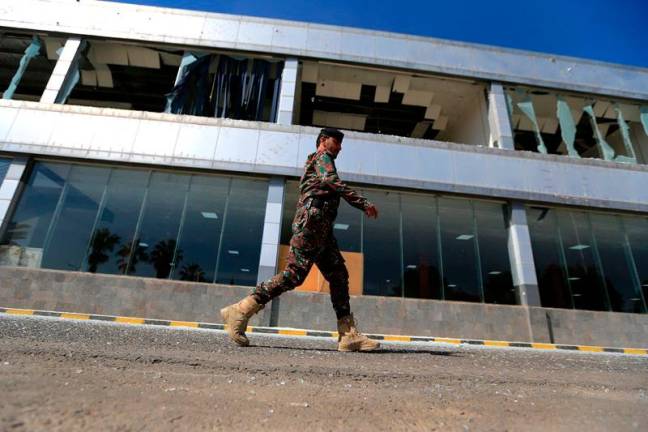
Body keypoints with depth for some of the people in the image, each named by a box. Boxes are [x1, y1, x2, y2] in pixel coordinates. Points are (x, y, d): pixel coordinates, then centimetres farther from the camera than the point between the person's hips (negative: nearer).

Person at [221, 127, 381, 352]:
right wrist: (363, 203, -19)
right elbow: (331, 181, -14)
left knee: (339, 276, 2)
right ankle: (240, 311, -9)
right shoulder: (322, 156, 7)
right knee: (294, 274, -15)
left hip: (321, 228, 10)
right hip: (313, 220, -10)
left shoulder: (313, 164, 34)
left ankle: (349, 335, -1)